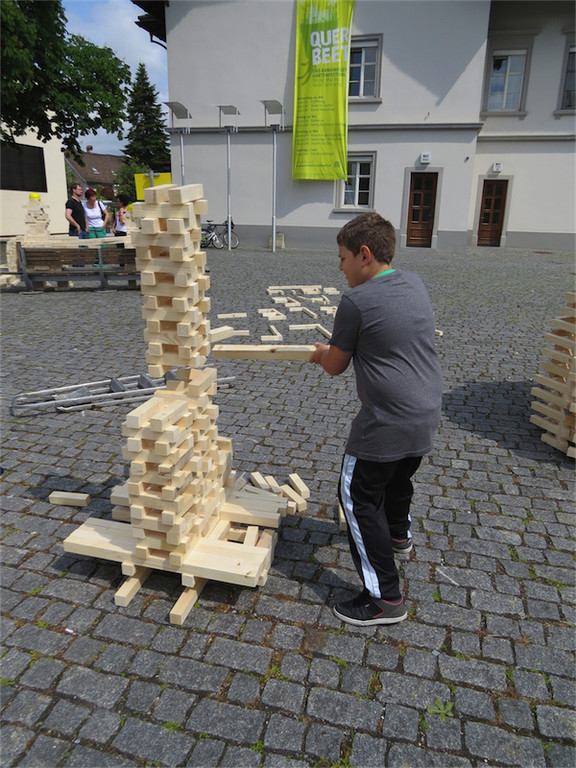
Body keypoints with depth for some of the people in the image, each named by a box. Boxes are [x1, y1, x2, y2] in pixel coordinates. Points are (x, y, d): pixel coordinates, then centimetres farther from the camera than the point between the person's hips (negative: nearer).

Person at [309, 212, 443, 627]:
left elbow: (335, 366, -7)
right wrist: (340, 348, 24)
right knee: (400, 476, 31)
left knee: (359, 499, 5)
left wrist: (323, 353, 17)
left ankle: (386, 599, 12)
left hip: (387, 424, -8)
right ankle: (399, 536, 57)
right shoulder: (414, 283, 6)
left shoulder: (356, 302, -17)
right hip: (427, 416, 9)